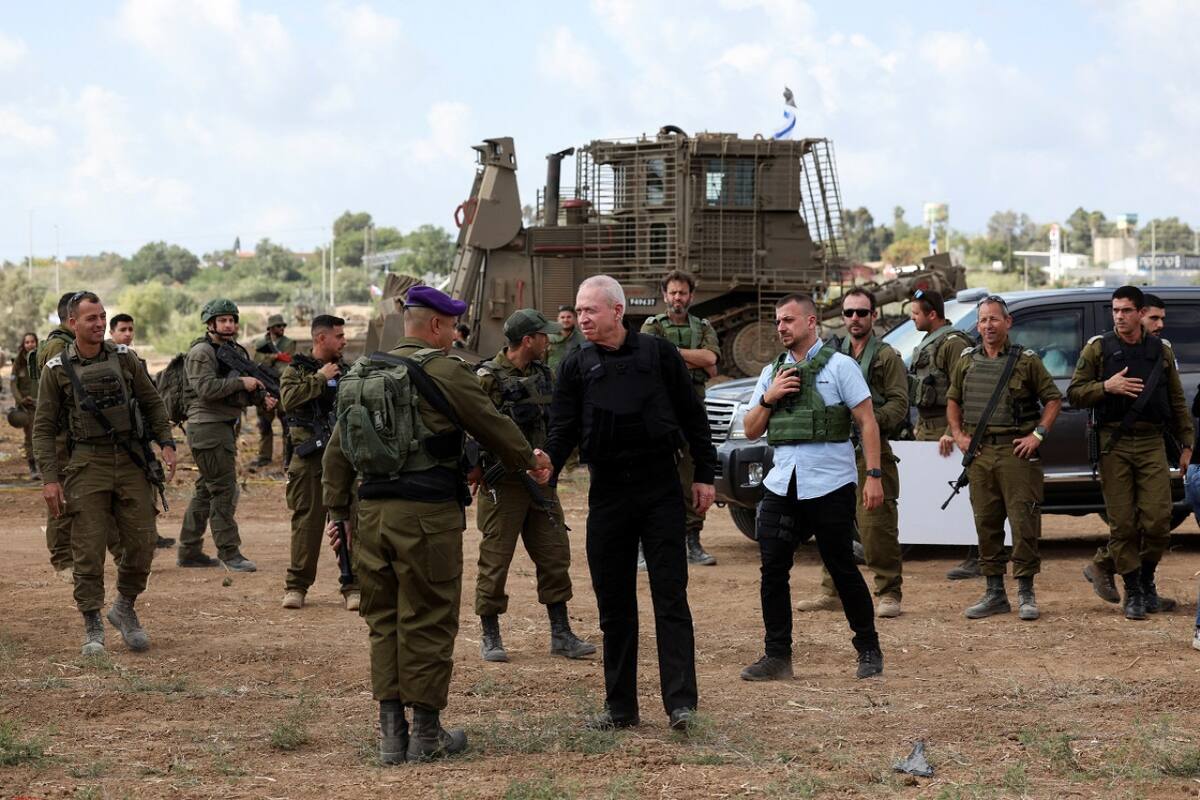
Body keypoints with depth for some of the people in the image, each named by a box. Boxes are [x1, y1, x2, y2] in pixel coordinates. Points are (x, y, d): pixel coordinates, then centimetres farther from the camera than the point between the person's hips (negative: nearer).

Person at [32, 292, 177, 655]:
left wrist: (166, 442, -1)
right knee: (89, 549, -4)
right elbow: (44, 428, 1)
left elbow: (152, 402, 13)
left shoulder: (124, 358, 5)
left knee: (142, 543, 2)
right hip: (87, 464, -2)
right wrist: (50, 479, -7)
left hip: (131, 461, 2)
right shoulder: (57, 369, -1)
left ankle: (124, 608, 24)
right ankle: (92, 627, 7)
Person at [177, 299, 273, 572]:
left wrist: (263, 397, -1)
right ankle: (229, 553, -6)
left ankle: (189, 552, 18)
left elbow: (248, 389, 19)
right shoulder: (201, 352, -10)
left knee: (206, 492, 12)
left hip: (227, 426, 9)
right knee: (224, 490, -9)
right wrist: (241, 382, -20)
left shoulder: (237, 351, 17)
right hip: (208, 428, -9)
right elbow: (206, 388, -22)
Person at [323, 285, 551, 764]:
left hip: (372, 511, 6)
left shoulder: (364, 374, 13)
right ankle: (426, 734, 8)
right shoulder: (445, 372, -6)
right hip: (428, 514, -6)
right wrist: (529, 461, 19)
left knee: (383, 621, 12)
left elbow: (337, 450, 14)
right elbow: (493, 427, 1)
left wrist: (336, 512, 19)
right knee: (427, 623, 2)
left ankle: (391, 732, 13)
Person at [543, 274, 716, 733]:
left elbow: (693, 417, 6)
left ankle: (680, 701, -7)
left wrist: (704, 475, 2)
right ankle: (620, 706, 13)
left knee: (670, 599, -5)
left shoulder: (658, 354, 1)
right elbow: (562, 430, -1)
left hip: (661, 490, -3)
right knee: (614, 605, 7)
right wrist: (545, 467, -21)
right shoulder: (575, 367, 5)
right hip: (607, 493, 3)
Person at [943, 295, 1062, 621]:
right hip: (979, 453, 4)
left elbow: (1053, 399, 3)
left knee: (1024, 522, -5)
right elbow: (953, 400, 21)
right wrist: (958, 434, 7)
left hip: (1016, 451, -4)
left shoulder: (1026, 361, 1)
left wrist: (1038, 434, -7)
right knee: (986, 523, 7)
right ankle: (994, 592, 15)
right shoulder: (966, 361, 12)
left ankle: (1026, 593, 2)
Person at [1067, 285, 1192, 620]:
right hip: (1115, 444, -2)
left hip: (1152, 444, 2)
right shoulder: (1097, 349, 5)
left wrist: (1186, 444, 8)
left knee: (1158, 519, -6)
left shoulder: (1161, 351, 11)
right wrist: (1106, 386, -13)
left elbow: (1177, 401, 14)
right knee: (1122, 522, -2)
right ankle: (1134, 591, 9)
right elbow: (1074, 393, 3)